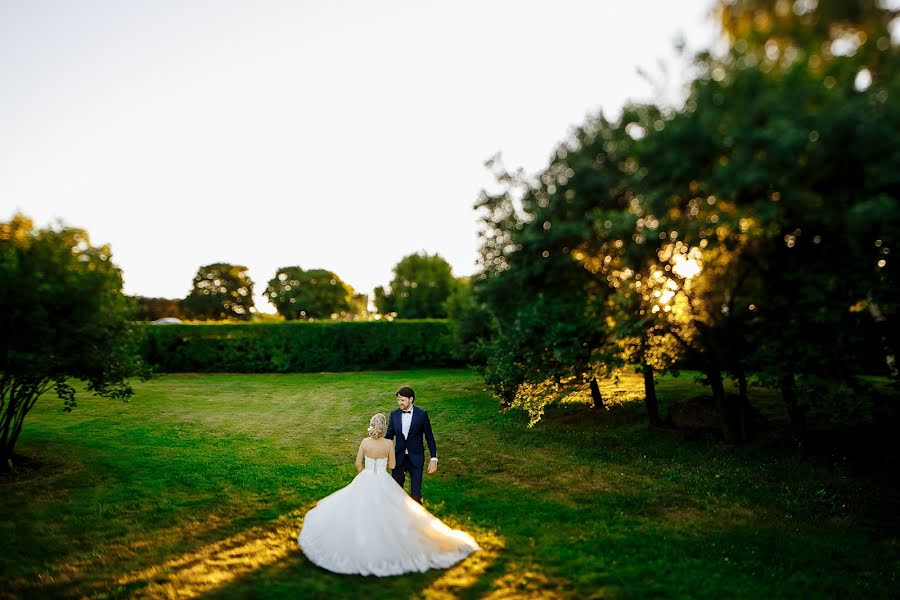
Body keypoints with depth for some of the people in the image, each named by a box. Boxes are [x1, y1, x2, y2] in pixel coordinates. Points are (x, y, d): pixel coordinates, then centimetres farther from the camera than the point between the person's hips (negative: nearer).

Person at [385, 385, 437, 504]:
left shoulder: (422, 414, -9)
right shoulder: (394, 414, -2)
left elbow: (429, 437, -3)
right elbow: (389, 435, 6)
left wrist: (434, 458, -7)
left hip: (416, 459, -3)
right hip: (399, 458, 3)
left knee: (416, 494, -2)